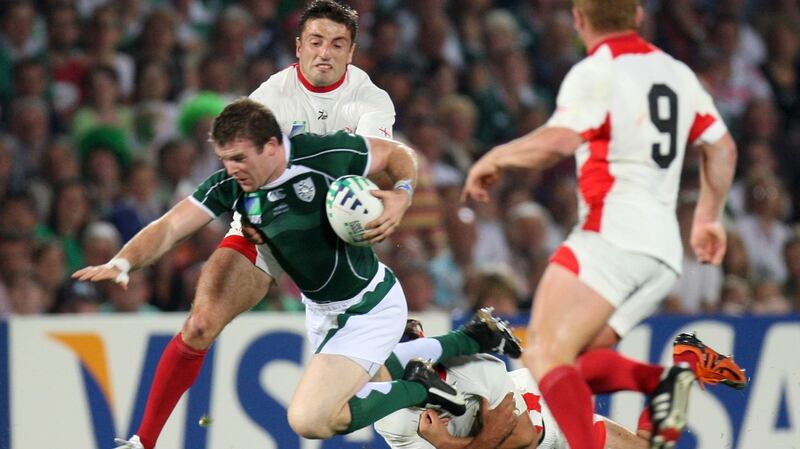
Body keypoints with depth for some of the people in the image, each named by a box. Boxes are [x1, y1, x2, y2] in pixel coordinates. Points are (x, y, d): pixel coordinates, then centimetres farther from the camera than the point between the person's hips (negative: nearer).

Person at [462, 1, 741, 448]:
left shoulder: (595, 73, -4)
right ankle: (668, 379, -7)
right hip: (664, 250, 8)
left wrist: (494, 158, -3)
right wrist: (708, 218, 41)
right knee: (568, 357, 14)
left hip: (613, 232, -8)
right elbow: (722, 147, 28)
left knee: (546, 357, -17)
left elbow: (558, 142, -19)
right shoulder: (676, 73, 19)